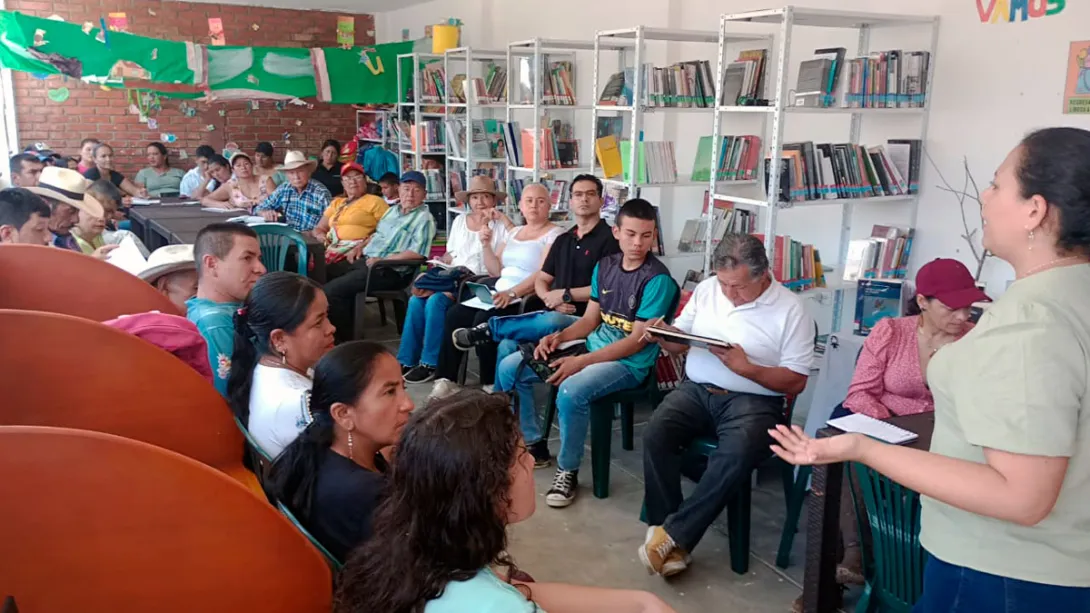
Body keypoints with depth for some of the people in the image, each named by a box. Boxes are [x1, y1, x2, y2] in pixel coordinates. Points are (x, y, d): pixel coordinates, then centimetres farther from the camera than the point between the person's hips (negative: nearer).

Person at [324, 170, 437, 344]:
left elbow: (417, 253, -21)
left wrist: (382, 260, -20)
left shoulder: (424, 218, -10)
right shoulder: (393, 210, 17)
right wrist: (360, 246, 13)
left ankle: (345, 338, -3)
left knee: (331, 290, -20)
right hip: (366, 259, 9)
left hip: (389, 270, -9)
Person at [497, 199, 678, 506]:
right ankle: (533, 444, 15)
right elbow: (590, 319, 11)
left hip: (629, 362, -7)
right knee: (509, 368, 1)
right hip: (592, 346, 8)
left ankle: (568, 471, -12)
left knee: (571, 391, -36)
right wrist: (558, 337, -10)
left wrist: (581, 362, -24)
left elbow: (638, 340, -19)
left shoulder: (657, 279, -15)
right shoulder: (605, 265, 6)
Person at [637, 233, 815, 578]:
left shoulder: (791, 310, -5)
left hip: (753, 401, -3)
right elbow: (680, 342, 15)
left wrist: (746, 368, -19)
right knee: (655, 433, -26)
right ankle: (664, 529, -18)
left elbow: (795, 382, -4)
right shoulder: (706, 289, 9)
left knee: (737, 453, -34)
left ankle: (674, 534, -23)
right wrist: (662, 334, -9)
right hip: (696, 390, 4)